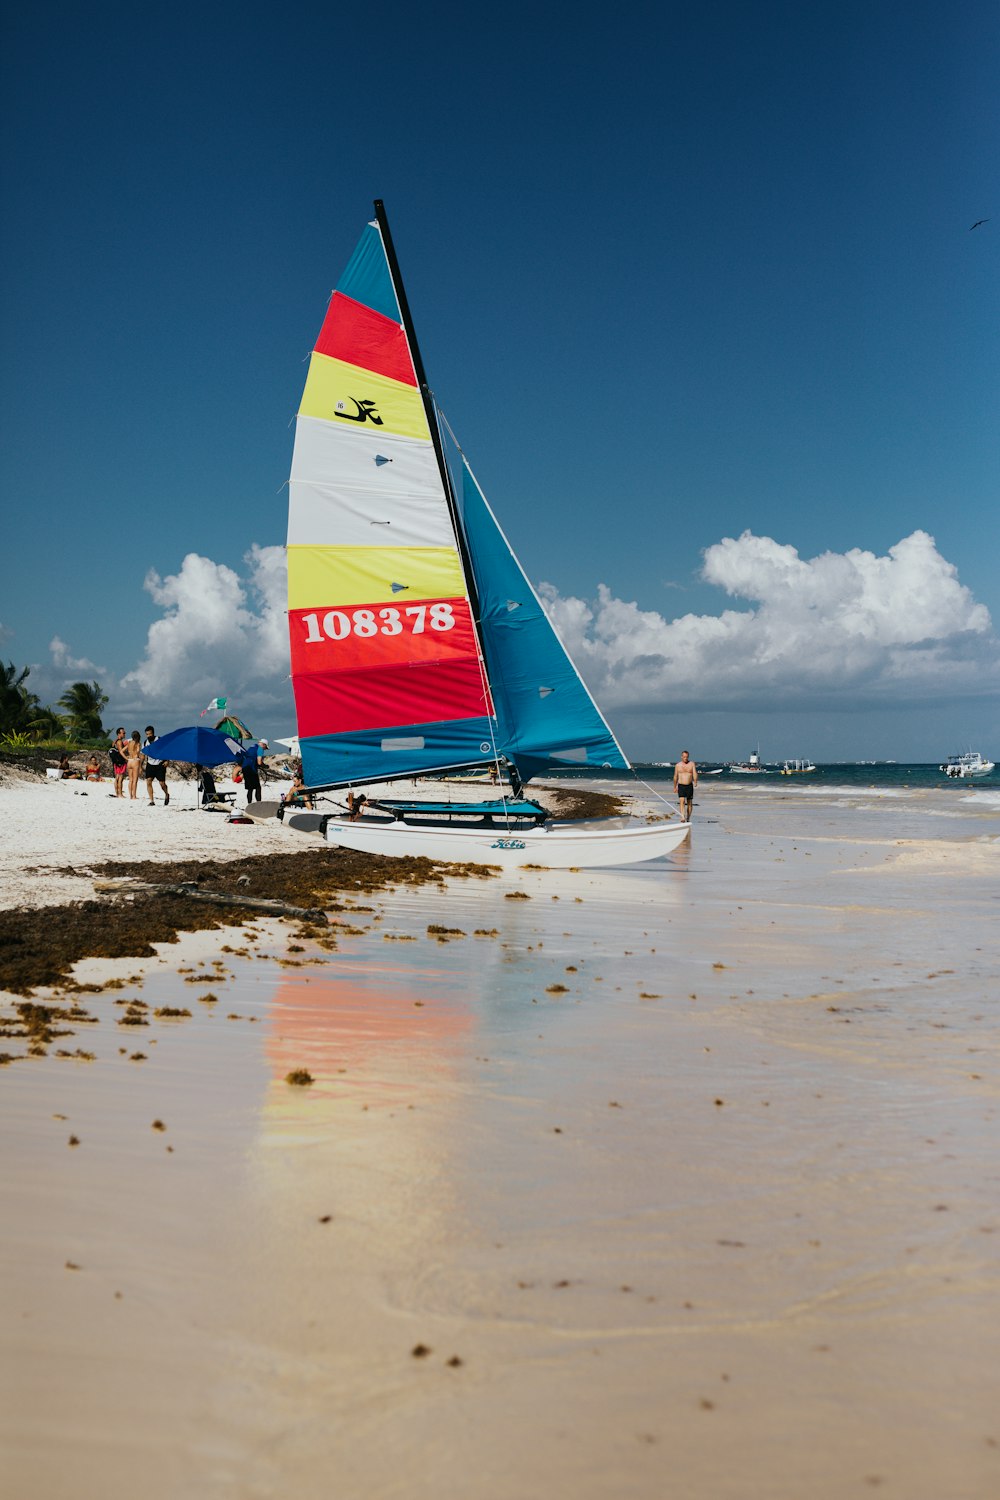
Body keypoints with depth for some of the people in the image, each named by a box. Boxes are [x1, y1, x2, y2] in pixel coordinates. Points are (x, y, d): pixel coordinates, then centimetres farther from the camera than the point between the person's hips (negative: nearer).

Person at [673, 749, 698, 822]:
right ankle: (682, 818, -29)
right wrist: (675, 787, 18)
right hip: (681, 786, -1)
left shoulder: (692, 764, 2)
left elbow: (695, 774, -11)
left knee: (689, 803, 7)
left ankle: (688, 819, 20)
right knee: (682, 801, -18)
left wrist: (695, 782, -29)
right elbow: (675, 777, 13)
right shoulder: (678, 765, 5)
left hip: (689, 786, 1)